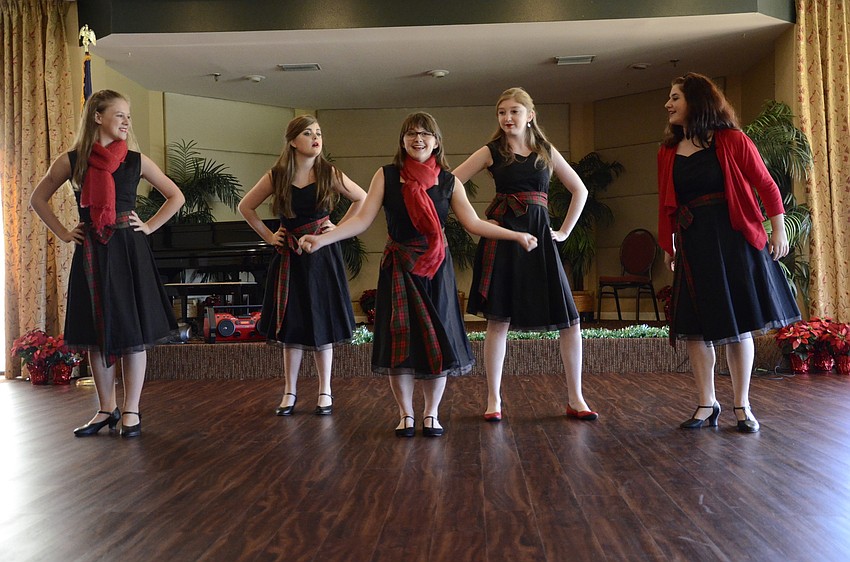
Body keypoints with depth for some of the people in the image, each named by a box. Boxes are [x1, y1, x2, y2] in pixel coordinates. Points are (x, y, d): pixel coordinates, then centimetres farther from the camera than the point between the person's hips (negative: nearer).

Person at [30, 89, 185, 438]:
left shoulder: (136, 161, 2)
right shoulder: (71, 161, 2)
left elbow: (175, 196, 10)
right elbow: (38, 199, 14)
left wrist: (149, 226, 1)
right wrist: (63, 233, 5)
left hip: (129, 251, -1)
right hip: (90, 253, 1)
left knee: (133, 330, 0)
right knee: (96, 332, 7)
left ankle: (131, 411, 10)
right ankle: (107, 409, 20)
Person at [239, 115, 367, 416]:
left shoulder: (329, 173, -3)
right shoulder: (277, 176, -1)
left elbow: (362, 199, 8)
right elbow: (245, 207, 11)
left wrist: (339, 228, 1)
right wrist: (268, 236, 4)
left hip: (323, 255, -1)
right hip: (290, 256, 1)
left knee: (322, 324, 3)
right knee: (291, 325, 5)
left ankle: (325, 392, 15)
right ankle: (290, 392, 16)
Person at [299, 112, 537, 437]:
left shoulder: (448, 182, 4)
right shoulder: (386, 176, 1)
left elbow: (474, 223, 3)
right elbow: (362, 220, -3)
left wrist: (517, 236, -2)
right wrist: (322, 239, -14)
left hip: (436, 268, 1)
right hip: (398, 267, -1)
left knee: (438, 338, 2)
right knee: (399, 339, 2)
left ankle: (432, 414, 17)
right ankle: (406, 415, 17)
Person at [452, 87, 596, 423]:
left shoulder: (547, 152, 12)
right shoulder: (491, 152, 4)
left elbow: (580, 190, 19)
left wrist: (565, 231, 11)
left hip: (539, 237, 3)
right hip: (502, 237, -2)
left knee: (570, 321, 0)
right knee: (498, 320, -2)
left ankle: (575, 400, 13)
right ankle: (494, 399, 10)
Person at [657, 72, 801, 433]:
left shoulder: (732, 142, -2)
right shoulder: (668, 152, 9)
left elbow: (766, 185, -2)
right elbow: (666, 204, 10)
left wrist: (778, 229, -7)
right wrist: (667, 246, 8)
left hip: (735, 240, -3)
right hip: (693, 244, 3)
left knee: (739, 324, 3)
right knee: (695, 326, 1)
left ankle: (742, 406, 14)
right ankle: (707, 404, 13)